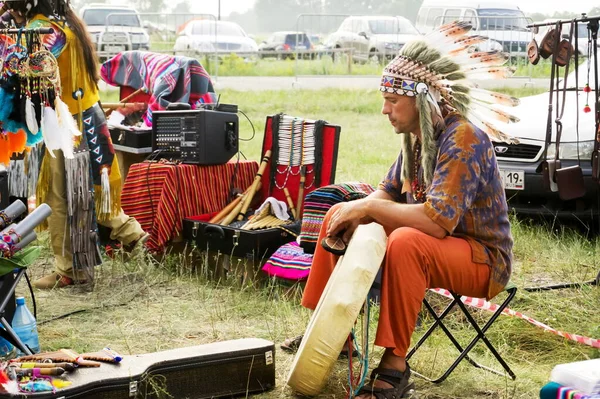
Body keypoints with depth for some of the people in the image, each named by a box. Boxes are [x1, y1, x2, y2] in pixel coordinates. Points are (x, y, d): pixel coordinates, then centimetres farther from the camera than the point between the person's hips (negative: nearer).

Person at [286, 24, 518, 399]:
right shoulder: (416, 135, 1)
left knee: (406, 242, -39)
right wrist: (358, 212, -8)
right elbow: (390, 191, 14)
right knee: (339, 214, 8)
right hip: (435, 244, 9)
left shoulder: (463, 139, -26)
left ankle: (395, 367, -30)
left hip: (483, 259, -9)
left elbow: (437, 221, -35)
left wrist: (369, 208, -26)